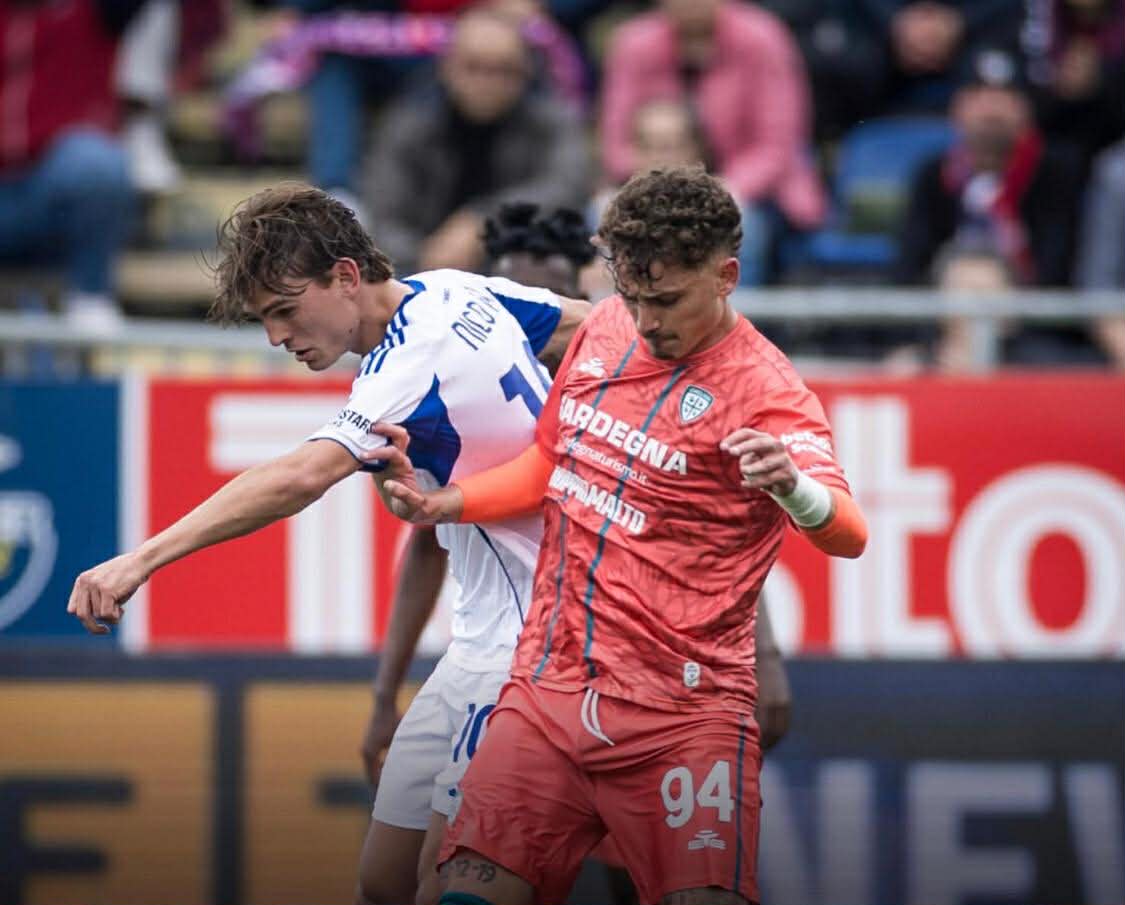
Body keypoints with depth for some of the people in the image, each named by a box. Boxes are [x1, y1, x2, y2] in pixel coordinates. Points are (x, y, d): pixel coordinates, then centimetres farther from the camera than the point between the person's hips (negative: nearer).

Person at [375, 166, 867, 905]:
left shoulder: (763, 388, -11)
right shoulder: (603, 332, 9)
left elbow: (848, 536, -26)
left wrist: (794, 488, -48)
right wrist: (449, 503, 11)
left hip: (681, 717, -5)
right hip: (548, 691, 6)